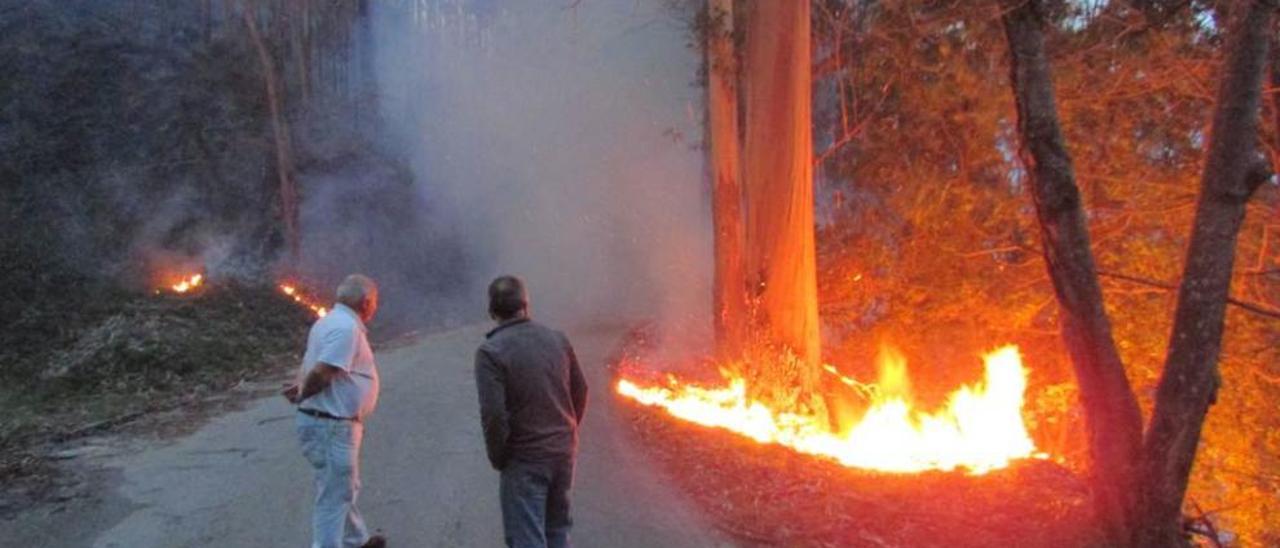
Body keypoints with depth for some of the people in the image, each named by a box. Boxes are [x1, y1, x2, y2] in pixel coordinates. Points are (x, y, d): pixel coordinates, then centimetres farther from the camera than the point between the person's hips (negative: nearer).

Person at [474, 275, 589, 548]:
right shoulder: (557, 339, 2)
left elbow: (493, 414, -21)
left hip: (524, 460, -6)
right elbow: (580, 390, 8)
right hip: (564, 452, 6)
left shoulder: (490, 352, -16)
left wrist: (498, 457, -6)